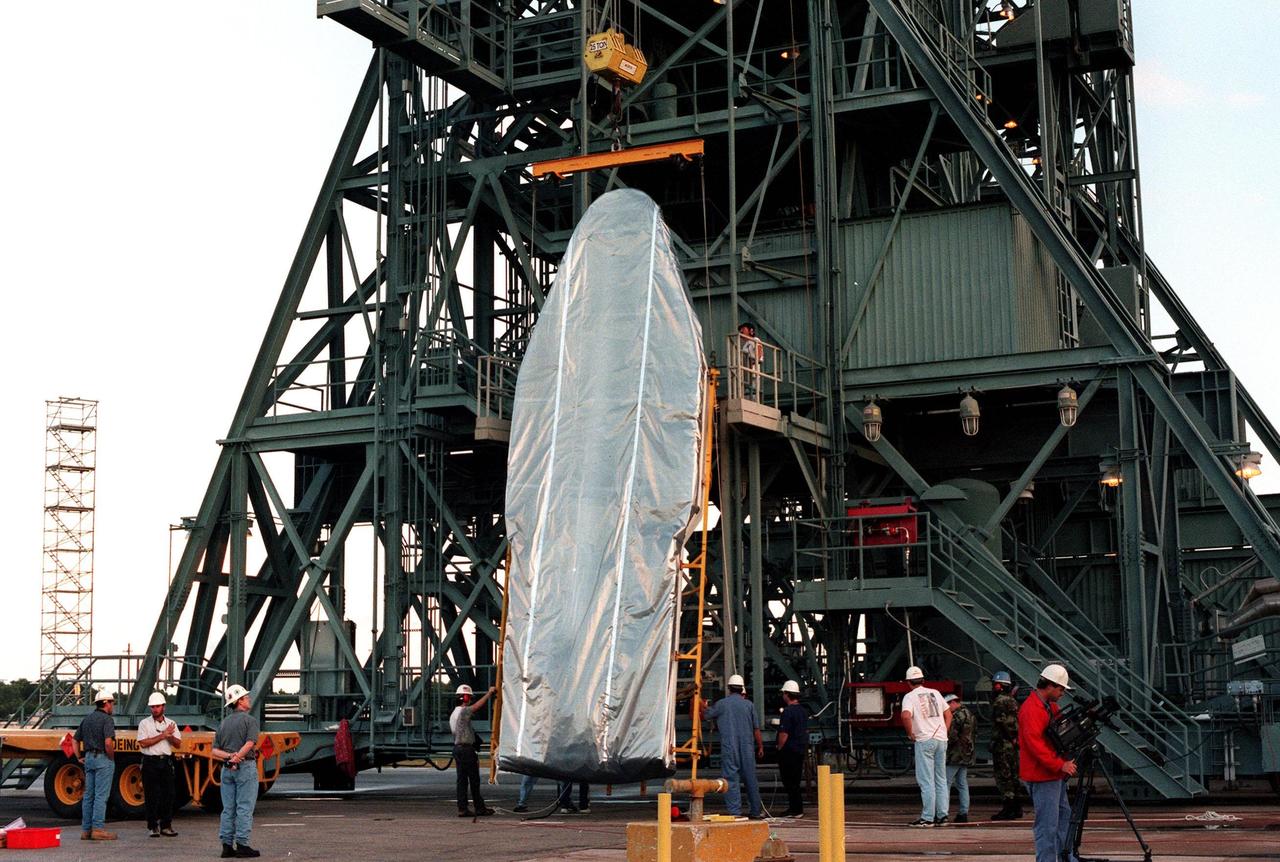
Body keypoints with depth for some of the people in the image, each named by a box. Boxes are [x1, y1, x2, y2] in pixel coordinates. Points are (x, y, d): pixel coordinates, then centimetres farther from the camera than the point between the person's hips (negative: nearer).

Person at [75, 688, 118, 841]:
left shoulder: (87, 719, 14)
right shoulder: (107, 719, -11)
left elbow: (76, 739, 18)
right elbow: (108, 742, -22)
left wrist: (80, 757, 19)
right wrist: (112, 759, -10)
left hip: (89, 758, 8)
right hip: (103, 759, -8)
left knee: (88, 795, 10)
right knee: (101, 795, -6)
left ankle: (86, 830, 12)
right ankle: (98, 829, -7)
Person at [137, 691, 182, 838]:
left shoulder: (171, 723, 12)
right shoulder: (144, 723, 1)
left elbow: (178, 743, 7)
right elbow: (143, 743, -12)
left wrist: (170, 736, -13)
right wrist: (163, 735, -12)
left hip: (166, 761, 3)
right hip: (150, 762, -3)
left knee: (168, 794, 2)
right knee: (151, 796, -1)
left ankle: (166, 826, 10)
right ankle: (153, 827, 5)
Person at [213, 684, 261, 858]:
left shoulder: (223, 723, 15)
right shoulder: (250, 720, -5)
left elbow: (215, 751, 6)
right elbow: (250, 744, -20)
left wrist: (229, 756, -8)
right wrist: (237, 757, -20)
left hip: (227, 769, 6)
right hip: (245, 767, -6)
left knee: (228, 808, 8)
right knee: (244, 808, -4)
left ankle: (227, 846, 9)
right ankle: (242, 845, -5)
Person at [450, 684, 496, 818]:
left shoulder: (454, 714, 18)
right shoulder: (463, 711, -12)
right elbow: (479, 705, -22)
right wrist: (490, 692, -9)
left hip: (457, 748, 9)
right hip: (466, 748, -9)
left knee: (462, 779, 6)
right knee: (474, 780, -3)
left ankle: (462, 808, 4)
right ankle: (480, 808, 2)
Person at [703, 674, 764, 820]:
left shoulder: (721, 704, -2)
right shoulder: (748, 704, 2)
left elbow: (706, 714, 14)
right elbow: (756, 729, 5)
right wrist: (760, 747, 14)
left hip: (729, 748, -2)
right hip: (747, 747, 2)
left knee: (731, 778, -2)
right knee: (750, 778, 10)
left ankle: (735, 812, -7)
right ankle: (756, 811, 17)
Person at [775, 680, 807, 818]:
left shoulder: (788, 712, -16)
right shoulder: (803, 711, 11)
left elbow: (784, 734, -20)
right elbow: (806, 731, 18)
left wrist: (779, 748, -9)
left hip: (788, 750, -9)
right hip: (800, 750, 9)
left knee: (789, 781, -3)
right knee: (796, 780, 14)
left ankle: (796, 809, -3)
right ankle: (797, 809, 17)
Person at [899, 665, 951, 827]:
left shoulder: (910, 696, -4)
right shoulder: (935, 693, 14)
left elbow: (906, 716, -22)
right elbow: (948, 714, 19)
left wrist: (911, 734, -9)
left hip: (924, 741, -5)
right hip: (941, 740, 6)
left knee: (926, 780, -3)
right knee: (941, 779, 12)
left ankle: (928, 817, -4)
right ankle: (942, 815, 12)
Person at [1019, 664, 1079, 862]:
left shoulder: (1050, 706, 14)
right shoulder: (1031, 709, -19)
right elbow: (1035, 744, -26)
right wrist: (1060, 765, -25)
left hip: (1055, 775, 11)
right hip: (1041, 778, -11)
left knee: (1064, 816, 19)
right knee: (1047, 825, -8)